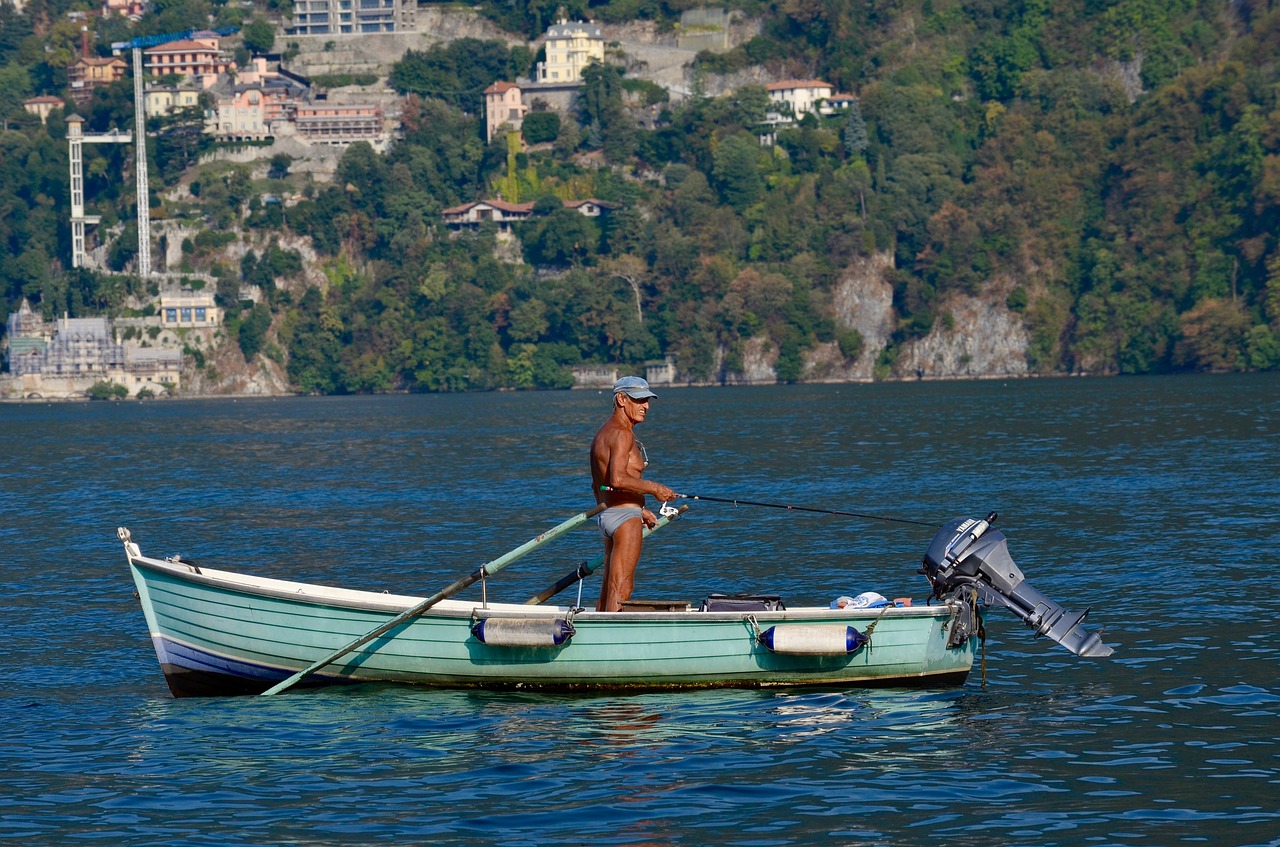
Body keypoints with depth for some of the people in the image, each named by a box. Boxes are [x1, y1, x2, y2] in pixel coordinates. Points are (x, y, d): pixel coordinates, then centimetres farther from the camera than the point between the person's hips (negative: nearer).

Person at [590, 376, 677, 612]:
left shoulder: (602, 434, 19)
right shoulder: (622, 435, -14)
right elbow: (618, 479, -27)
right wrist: (654, 488, -17)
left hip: (608, 515, 10)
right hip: (626, 517, -10)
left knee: (608, 589, 11)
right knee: (621, 588, -11)